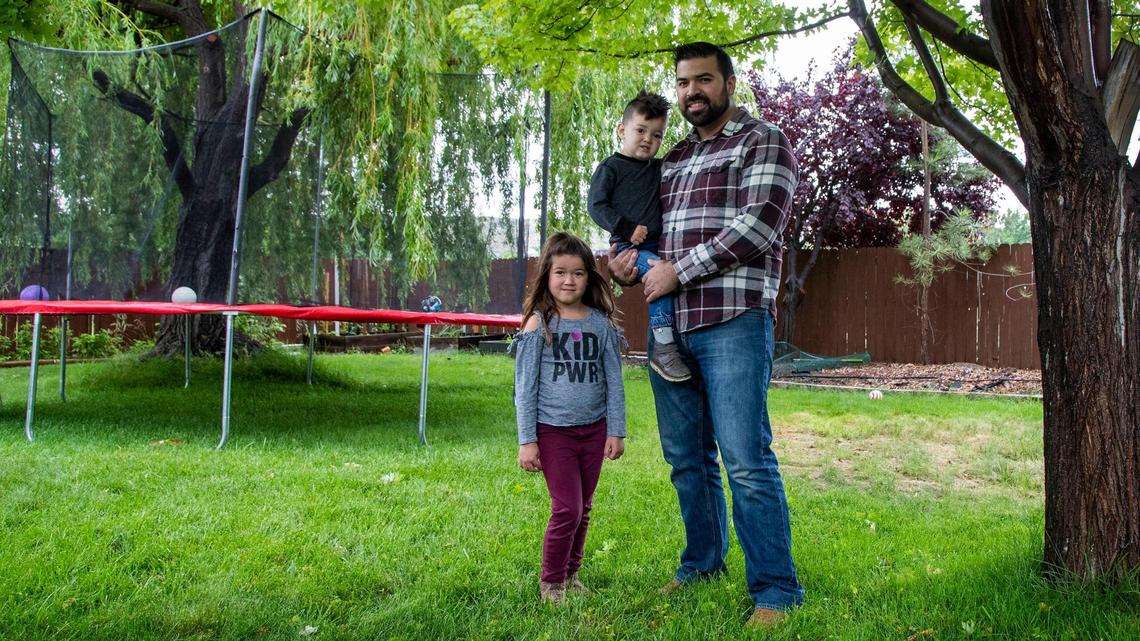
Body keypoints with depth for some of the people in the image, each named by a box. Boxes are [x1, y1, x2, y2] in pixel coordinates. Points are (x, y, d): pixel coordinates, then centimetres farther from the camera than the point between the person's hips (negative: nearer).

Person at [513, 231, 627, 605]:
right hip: (553, 431, -3)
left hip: (593, 430, 4)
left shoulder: (601, 324, 3)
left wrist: (616, 431, 3)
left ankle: (571, 574, 29)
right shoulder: (539, 324, -5)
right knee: (567, 510, -6)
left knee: (583, 508, 12)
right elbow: (525, 387, -5)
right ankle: (551, 582, 13)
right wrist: (527, 440, -8)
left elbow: (614, 381, 6)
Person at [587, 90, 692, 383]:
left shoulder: (660, 168, 20)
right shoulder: (610, 168, 2)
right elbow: (596, 205, -5)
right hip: (630, 248, -7)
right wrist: (627, 229, -15)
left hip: (657, 245, 7)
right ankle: (663, 347, -31)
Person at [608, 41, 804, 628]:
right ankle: (702, 562, 27)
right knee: (686, 458, 12)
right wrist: (625, 255, 8)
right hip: (670, 326, 7)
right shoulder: (673, 159, 22)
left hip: (733, 321, -6)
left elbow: (758, 225, -11)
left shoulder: (762, 143, 3)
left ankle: (776, 590, 0)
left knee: (746, 460, -9)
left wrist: (678, 271, -11)